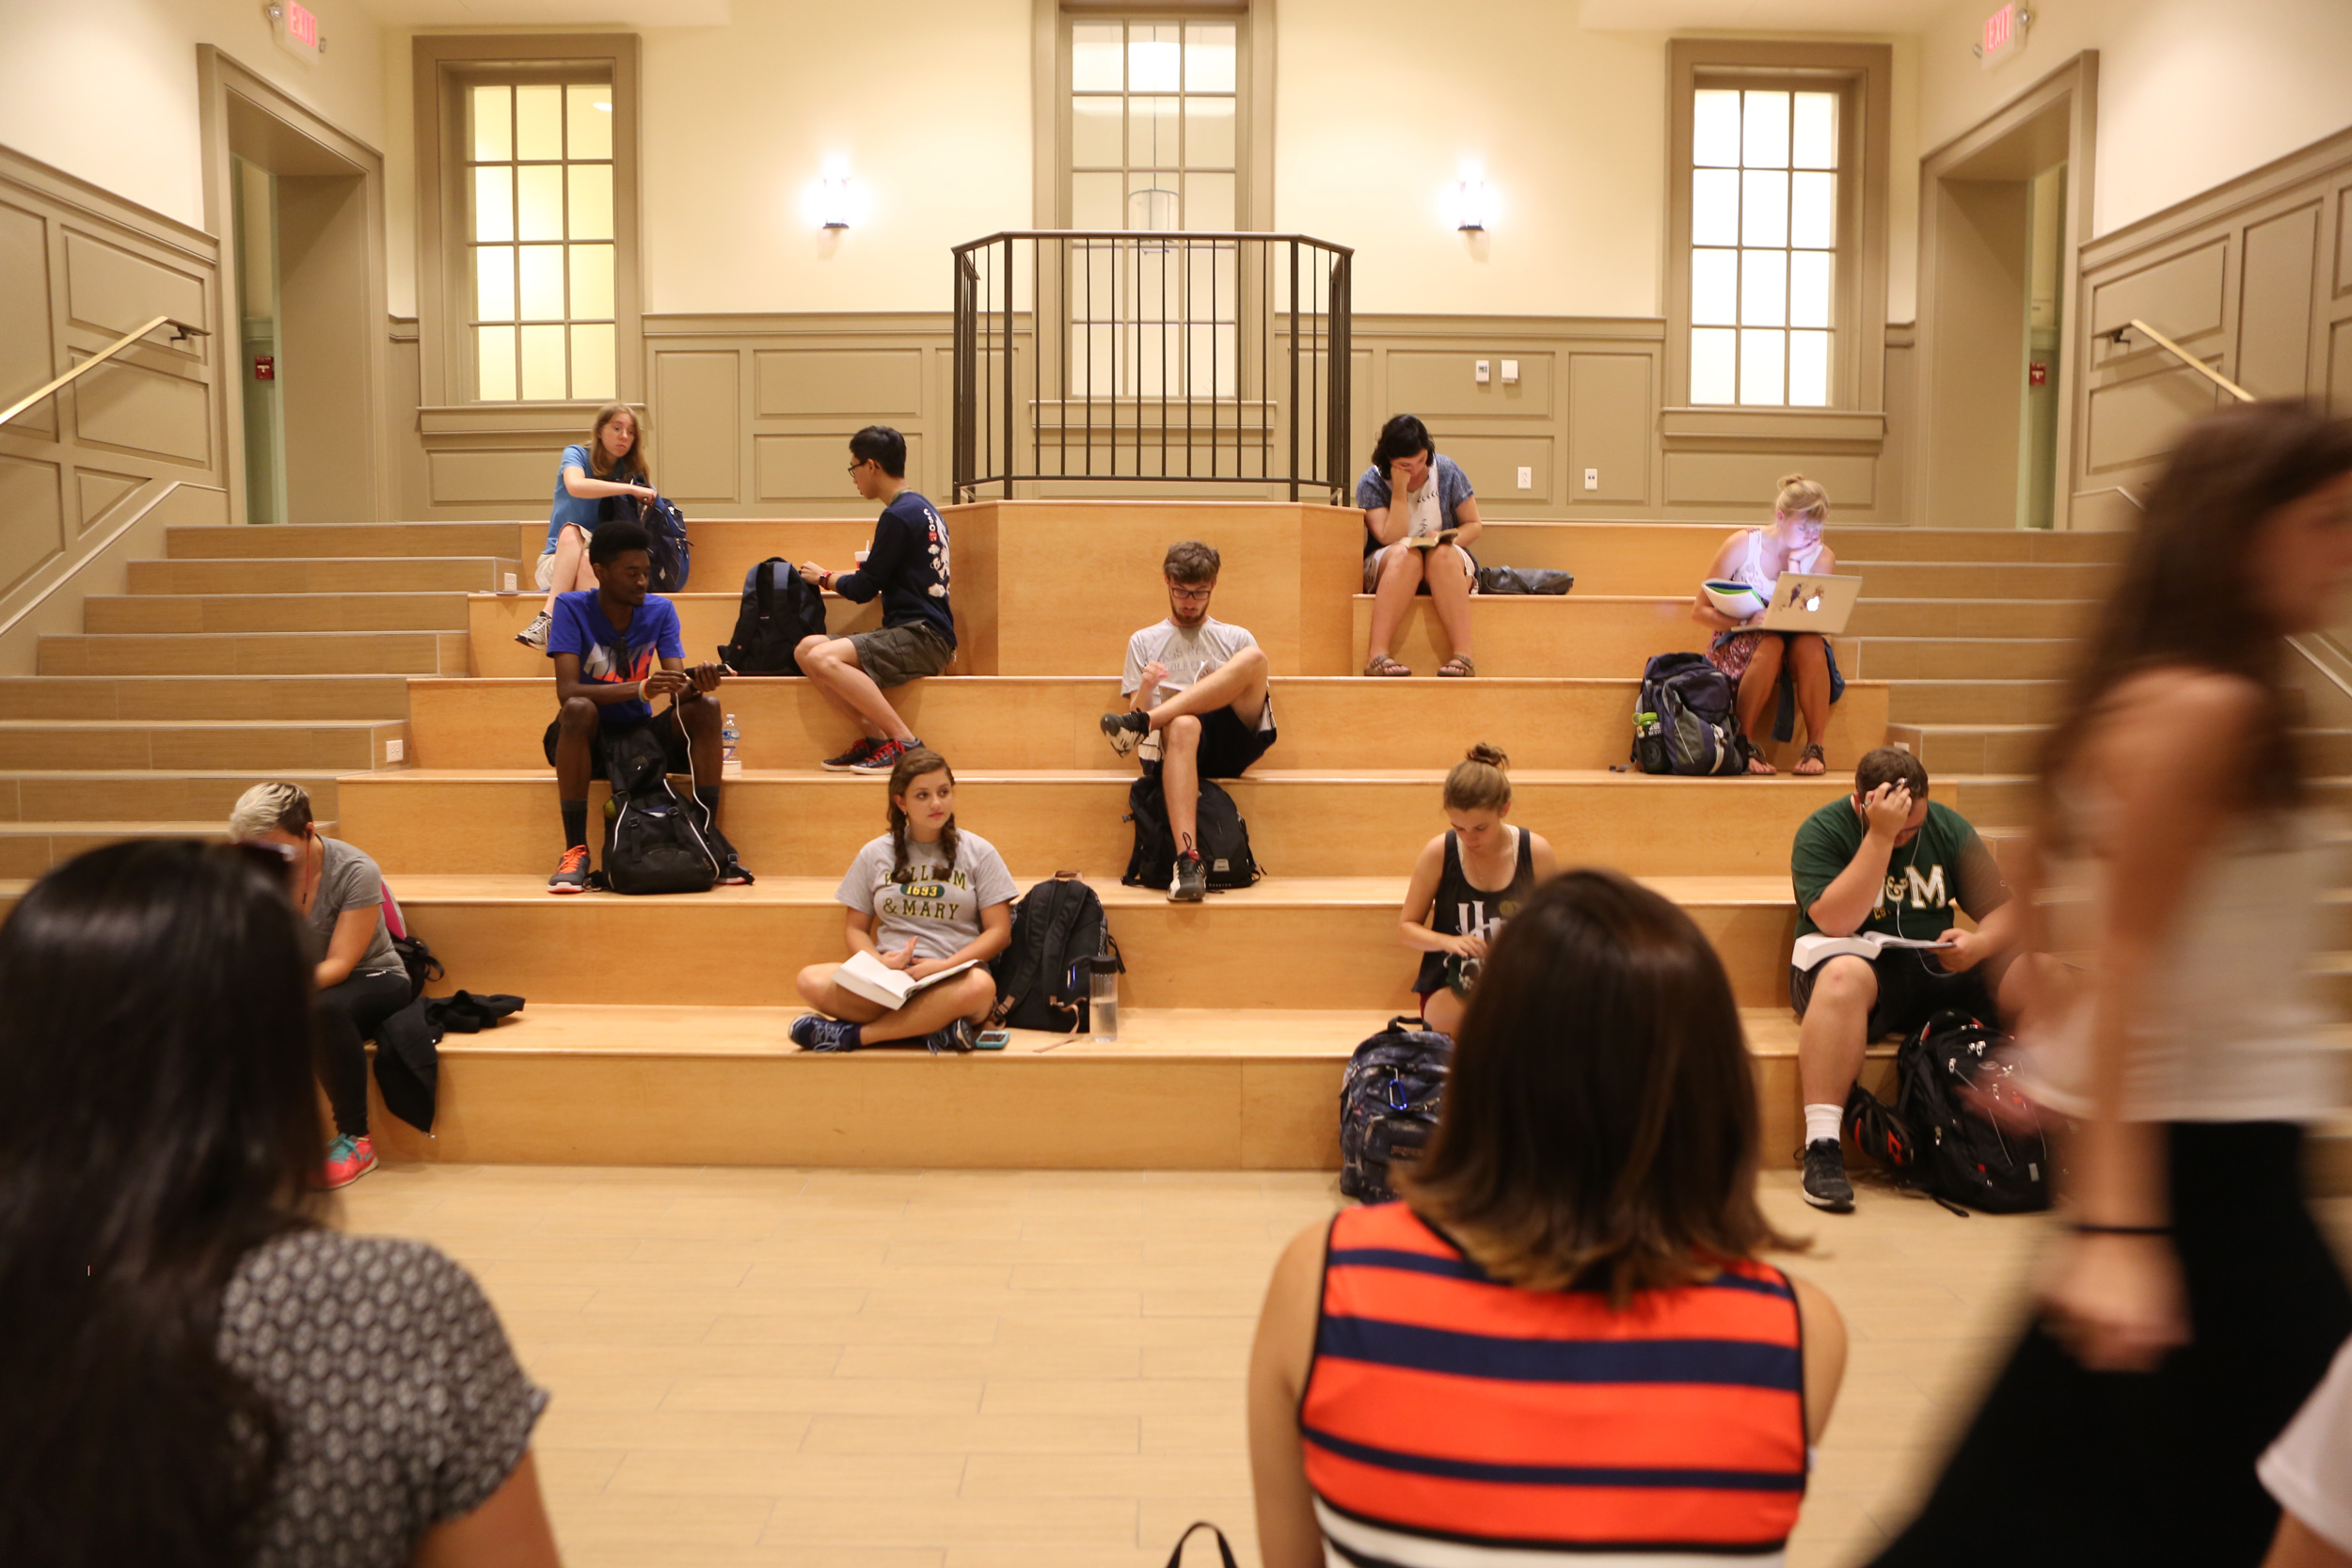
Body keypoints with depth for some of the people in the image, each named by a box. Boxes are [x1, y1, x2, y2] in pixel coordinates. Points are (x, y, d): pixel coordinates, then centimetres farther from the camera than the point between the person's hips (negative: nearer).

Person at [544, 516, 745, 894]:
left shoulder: (660, 610, -1)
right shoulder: (572, 608, -11)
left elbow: (677, 690, -11)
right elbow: (567, 691, -25)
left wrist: (695, 684, -36)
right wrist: (640, 689, -39)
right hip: (587, 738, -3)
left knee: (706, 707, -21)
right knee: (578, 709, -35)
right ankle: (575, 850, -32)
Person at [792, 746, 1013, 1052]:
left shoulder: (978, 852, 9)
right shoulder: (875, 854, 14)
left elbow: (999, 930, 4)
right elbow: (855, 928, 16)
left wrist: (946, 965, -12)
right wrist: (878, 961, -7)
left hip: (953, 978, -2)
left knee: (979, 986, -39)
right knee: (811, 981, -26)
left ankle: (853, 1034, -26)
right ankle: (932, 1028, -28)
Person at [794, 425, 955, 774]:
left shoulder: (899, 516, -11)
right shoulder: (921, 508, 19)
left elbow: (864, 588, -8)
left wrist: (824, 577, 11)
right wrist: (835, 577, 31)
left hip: (922, 637, -10)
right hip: (912, 633, 10)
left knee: (824, 659, -26)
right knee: (806, 649, -1)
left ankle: (905, 744, -20)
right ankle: (877, 737, -7)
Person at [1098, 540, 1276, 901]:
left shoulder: (1236, 639, 23)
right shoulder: (1144, 642, 21)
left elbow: (1261, 705, 16)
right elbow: (1137, 710, 12)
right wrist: (1145, 688, -11)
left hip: (1230, 742, 1)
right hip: (1172, 748, -1)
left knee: (1253, 658, -25)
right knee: (1183, 726, -41)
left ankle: (1142, 723, -29)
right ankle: (1188, 860, -50)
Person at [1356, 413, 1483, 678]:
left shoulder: (1446, 471, -1)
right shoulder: (1370, 483, -6)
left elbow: (1473, 524, 4)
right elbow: (1391, 539, -17)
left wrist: (1447, 538, -16)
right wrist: (1400, 490, -22)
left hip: (1448, 567, 1)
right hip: (1387, 569, -1)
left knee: (1442, 553, -34)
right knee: (1406, 552, -36)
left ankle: (1463, 656, -43)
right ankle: (1376, 655, -46)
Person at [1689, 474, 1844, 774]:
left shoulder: (1822, 558, -1)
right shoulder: (1743, 545, -8)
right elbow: (1700, 610, -9)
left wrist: (1794, 564, -16)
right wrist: (1744, 622, -26)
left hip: (1794, 639, 2)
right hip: (1738, 644, -2)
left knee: (1810, 644, -34)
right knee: (1769, 645, -37)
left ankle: (1814, 748, -25)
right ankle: (1744, 746, -26)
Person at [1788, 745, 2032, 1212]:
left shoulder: (1948, 827, 7)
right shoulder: (1822, 831, -7)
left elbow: (2004, 908, 7)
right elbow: (1835, 923, -22)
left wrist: (1979, 944, -17)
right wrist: (1880, 837, -25)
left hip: (1937, 968, 5)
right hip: (1863, 966, -4)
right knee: (1844, 975, -40)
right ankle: (1822, 1148, -38)